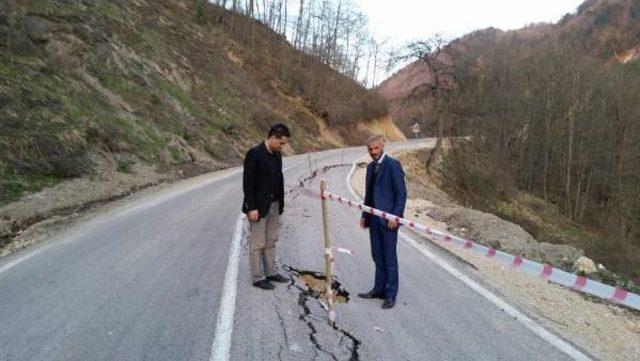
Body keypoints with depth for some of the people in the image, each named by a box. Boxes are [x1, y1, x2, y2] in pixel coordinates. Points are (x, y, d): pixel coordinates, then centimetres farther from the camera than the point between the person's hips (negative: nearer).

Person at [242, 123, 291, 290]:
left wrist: (280, 203, 10)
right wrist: (252, 208, -19)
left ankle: (270, 272, 28)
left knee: (271, 242, 16)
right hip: (258, 207, -8)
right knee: (257, 244, 3)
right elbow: (248, 182, -17)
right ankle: (257, 277, 14)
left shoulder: (277, 154, 9)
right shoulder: (254, 154, -16)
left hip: (274, 205, 8)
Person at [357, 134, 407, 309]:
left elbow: (401, 192, -12)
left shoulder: (393, 164, -9)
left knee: (389, 257, 0)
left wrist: (395, 215, -17)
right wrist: (364, 215, 14)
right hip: (373, 219, 7)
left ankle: (390, 294, 9)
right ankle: (379, 289, 24)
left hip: (388, 218, -7)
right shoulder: (370, 167, 14)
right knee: (377, 256, 13)